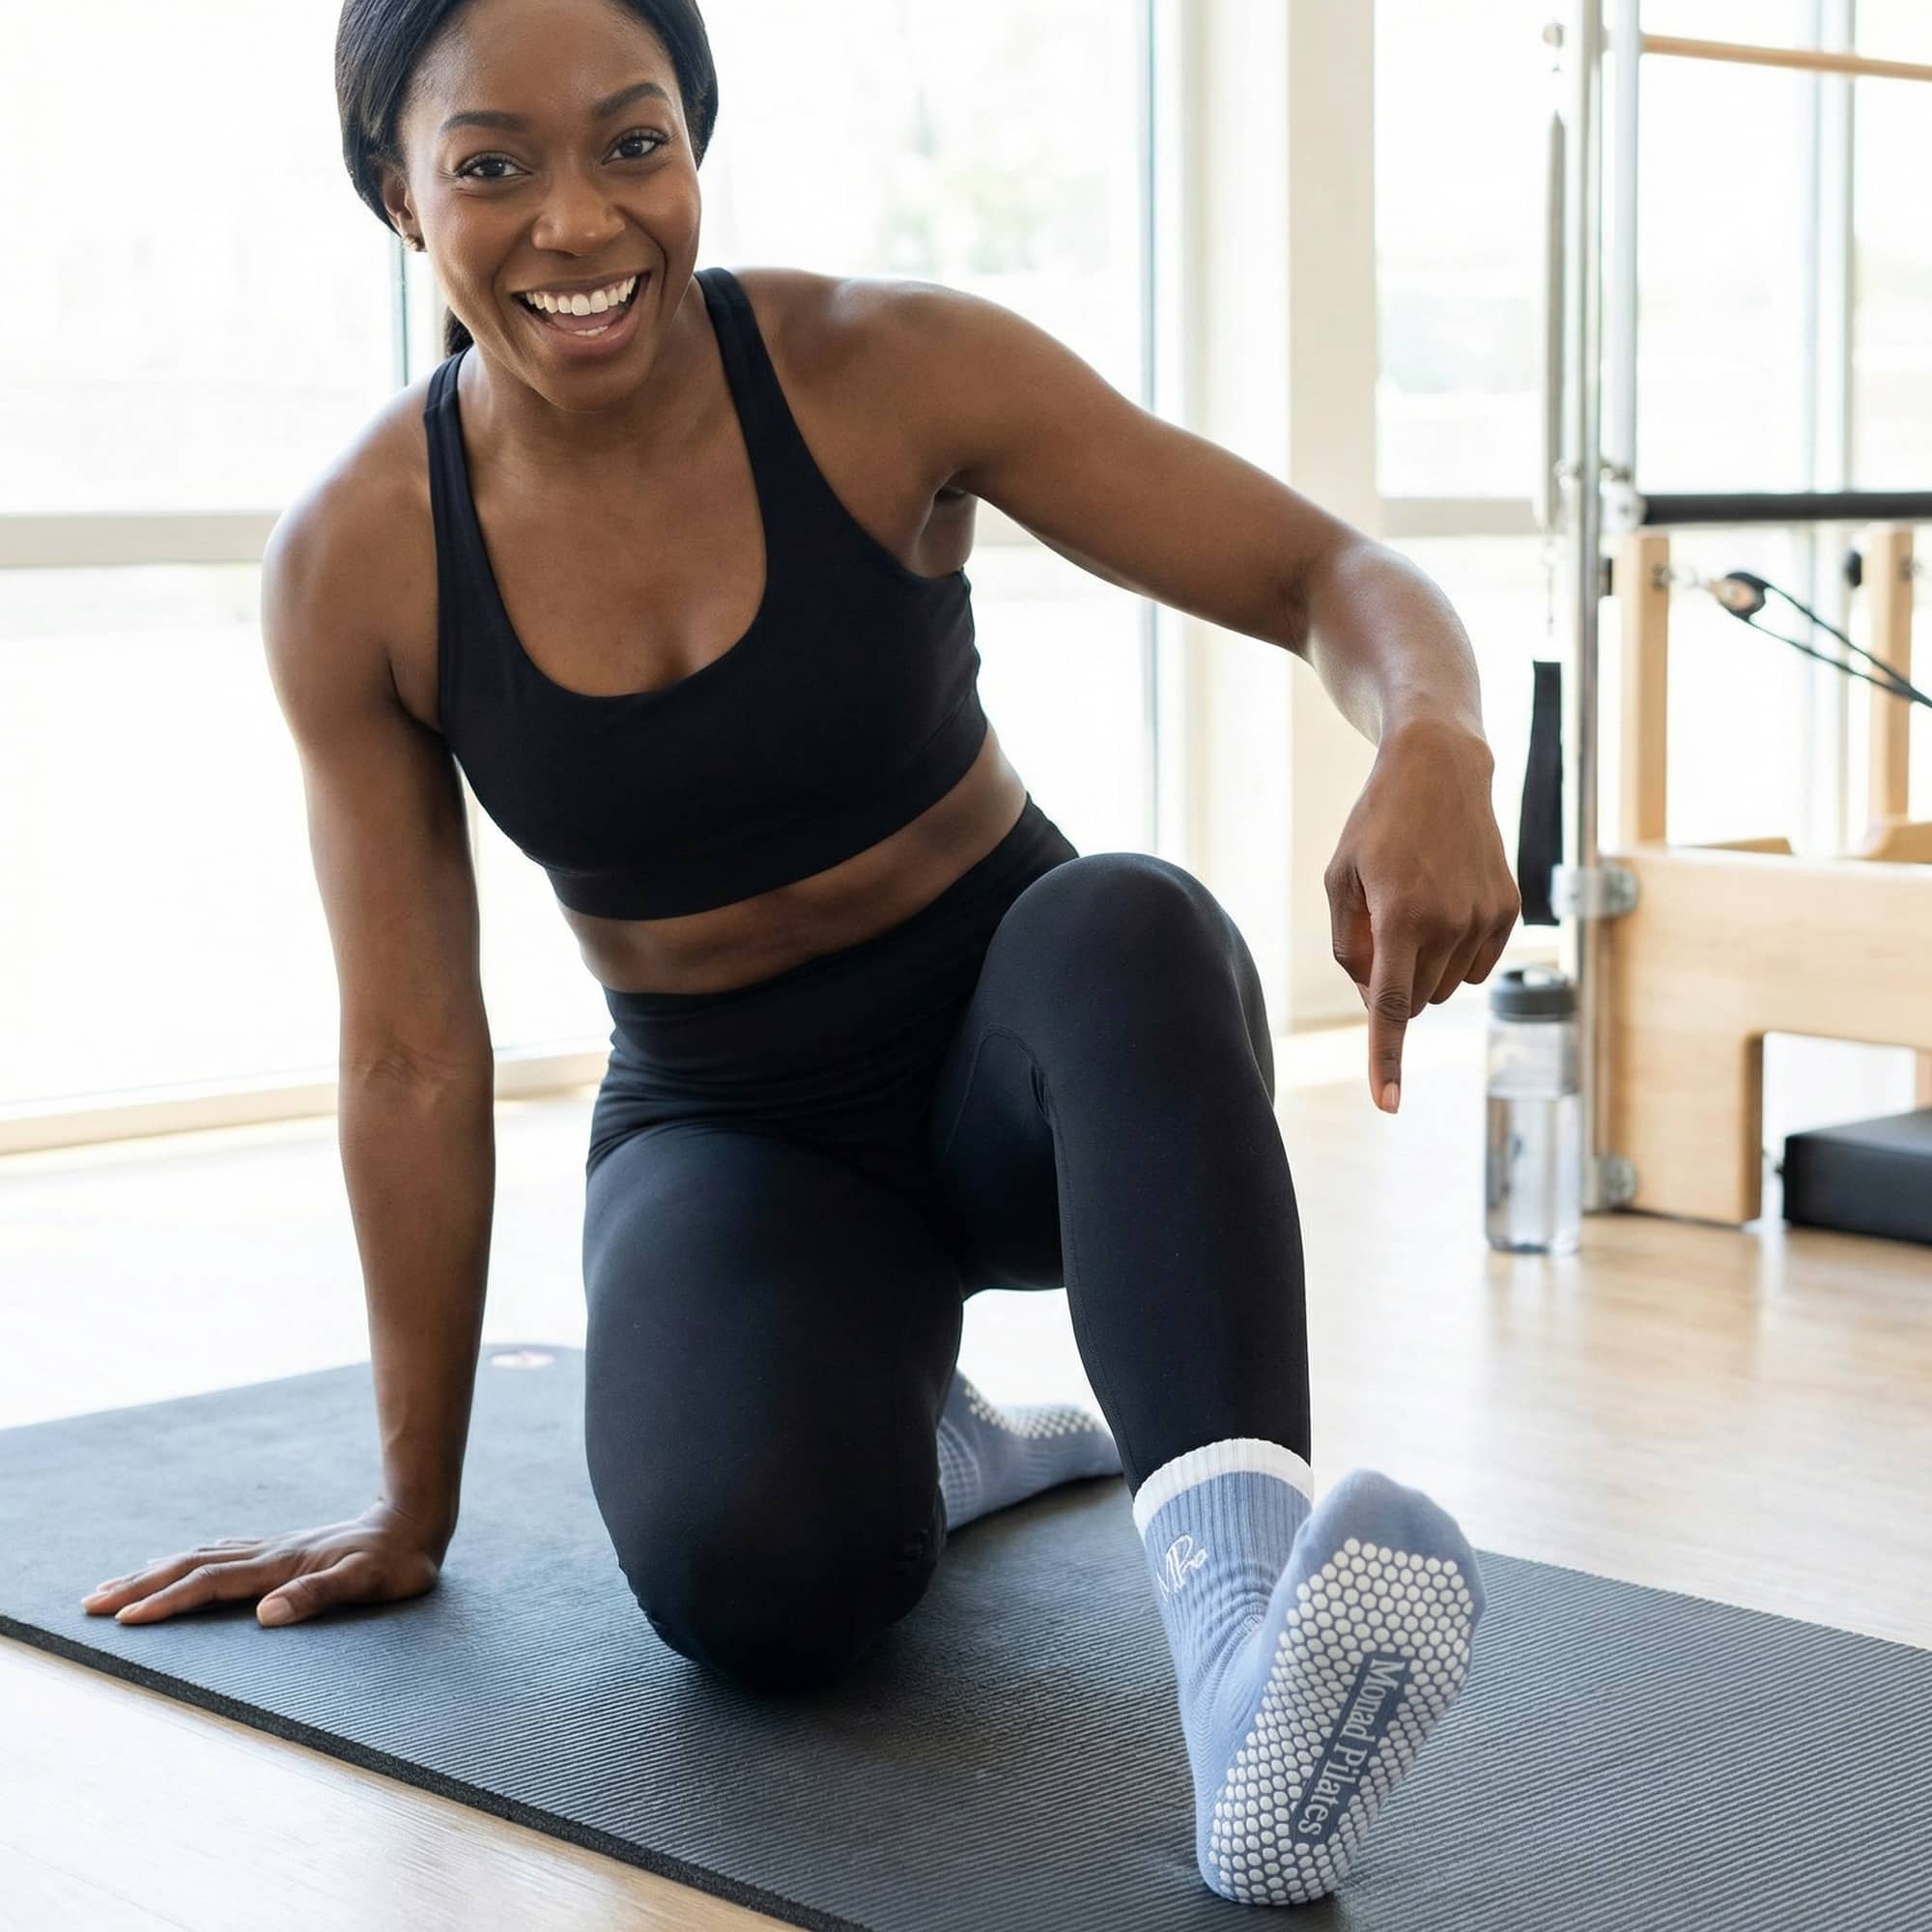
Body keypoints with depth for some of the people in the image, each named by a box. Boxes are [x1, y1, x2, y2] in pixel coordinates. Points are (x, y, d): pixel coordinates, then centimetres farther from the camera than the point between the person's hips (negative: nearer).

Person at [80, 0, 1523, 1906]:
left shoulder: (885, 369, -16)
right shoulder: (352, 566, -13)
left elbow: (1333, 573, -16)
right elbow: (415, 1058, -6)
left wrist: (1432, 747, -40)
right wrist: (415, 1502, 1)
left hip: (1024, 1053, 0)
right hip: (727, 1128, 1)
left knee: (1127, 923, -37)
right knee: (748, 1572, -30)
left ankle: (1235, 1597, -49)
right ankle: (902, 1436, 5)